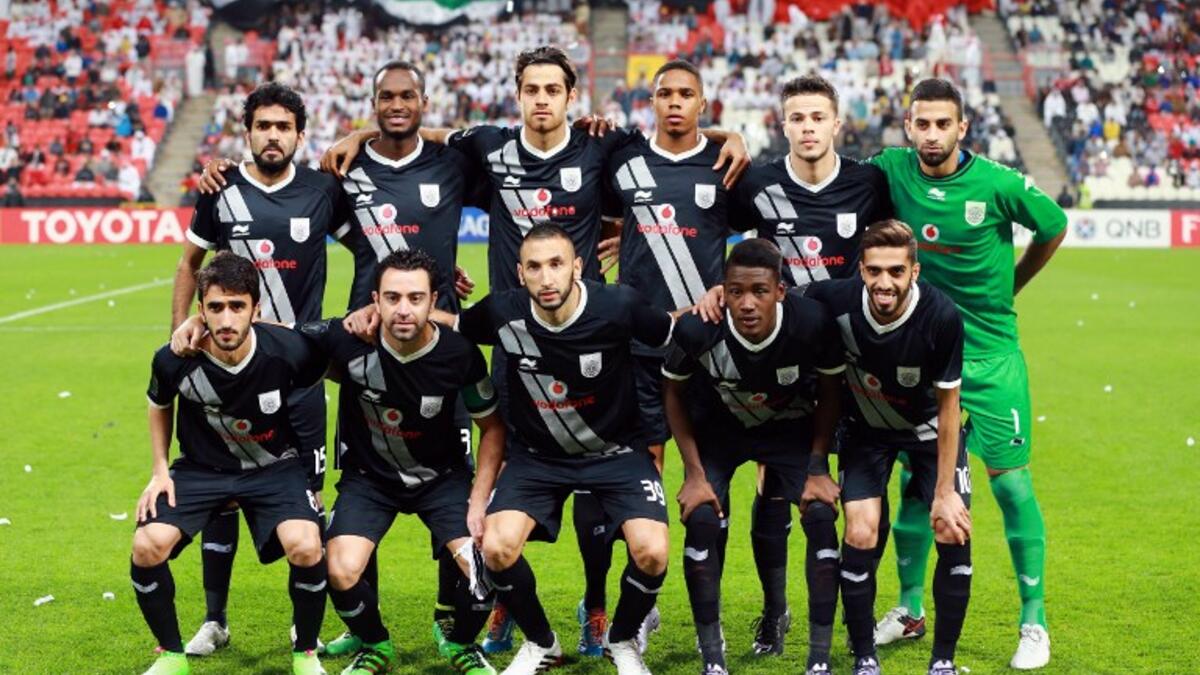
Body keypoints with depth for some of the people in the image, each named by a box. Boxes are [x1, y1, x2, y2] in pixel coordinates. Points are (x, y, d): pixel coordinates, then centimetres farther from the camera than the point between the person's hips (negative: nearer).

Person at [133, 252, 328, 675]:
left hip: (275, 467, -1)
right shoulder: (174, 361, -19)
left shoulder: (289, 352, -25)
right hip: (201, 467, 2)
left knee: (305, 547, -28)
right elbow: (160, 406, 6)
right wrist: (160, 471, 1)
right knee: (148, 546, -21)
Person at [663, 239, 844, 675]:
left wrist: (818, 468, -12)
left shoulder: (813, 324, -32)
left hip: (790, 428, 0)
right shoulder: (697, 329, -33)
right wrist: (694, 472, -12)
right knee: (702, 520, -18)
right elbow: (673, 392, -11)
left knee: (821, 516, -16)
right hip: (717, 429, 0)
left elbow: (829, 393, -10)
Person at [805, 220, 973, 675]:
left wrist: (945, 493, -16)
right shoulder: (835, 302, -30)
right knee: (861, 537, -14)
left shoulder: (942, 316, -31)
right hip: (865, 428, 1)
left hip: (929, 427, 0)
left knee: (955, 535, -11)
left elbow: (948, 405, -19)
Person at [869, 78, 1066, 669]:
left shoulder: (997, 184, -14)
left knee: (1010, 482, -3)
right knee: (916, 480, 9)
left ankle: (1034, 622, 8)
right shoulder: (889, 171, -8)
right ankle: (910, 610, 23)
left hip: (990, 353, -3)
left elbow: (1055, 227, 4)